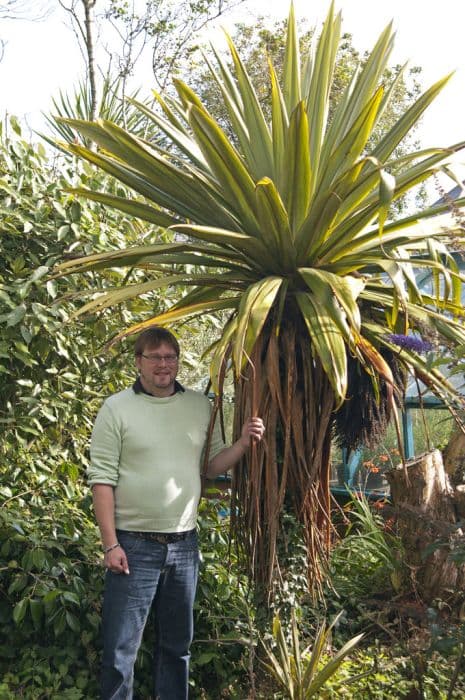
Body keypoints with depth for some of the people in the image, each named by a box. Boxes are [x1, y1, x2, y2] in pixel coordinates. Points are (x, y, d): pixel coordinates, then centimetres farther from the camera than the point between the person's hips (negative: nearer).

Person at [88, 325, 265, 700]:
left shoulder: (200, 406, 6)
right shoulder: (117, 409, -6)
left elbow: (213, 465, 10)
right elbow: (102, 479, -8)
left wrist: (243, 442, -9)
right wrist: (110, 544, -13)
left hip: (184, 544, 4)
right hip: (134, 545, -4)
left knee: (177, 644, 17)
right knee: (121, 648, 3)